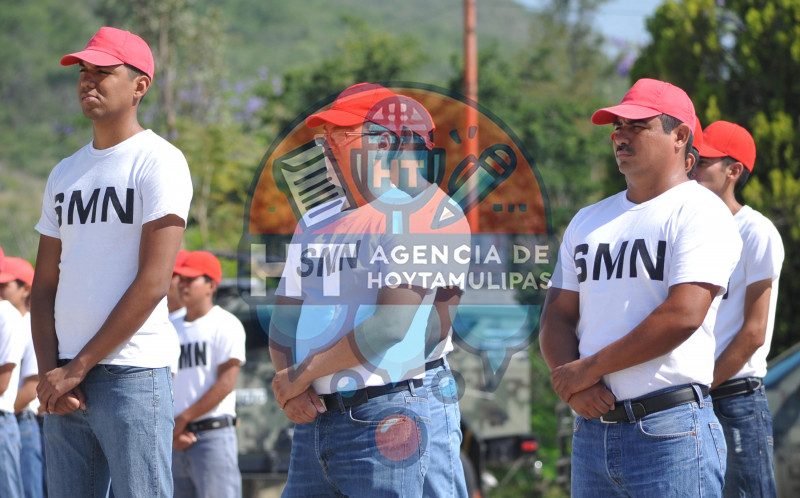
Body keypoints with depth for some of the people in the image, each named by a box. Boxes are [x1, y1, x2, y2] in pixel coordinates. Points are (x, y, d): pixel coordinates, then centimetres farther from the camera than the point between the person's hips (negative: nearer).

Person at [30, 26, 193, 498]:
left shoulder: (158, 162, -5)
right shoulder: (65, 173, 17)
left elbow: (153, 283, -12)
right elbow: (45, 285, 16)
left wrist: (78, 368, -12)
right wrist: (49, 371, 0)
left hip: (132, 374, -7)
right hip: (65, 377, 7)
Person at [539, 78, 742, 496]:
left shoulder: (698, 212, -4)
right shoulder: (588, 221, 18)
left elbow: (684, 315, -16)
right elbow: (557, 318, 13)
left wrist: (589, 369, -11)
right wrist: (574, 387, -8)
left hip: (670, 432, -6)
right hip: (590, 428, 6)